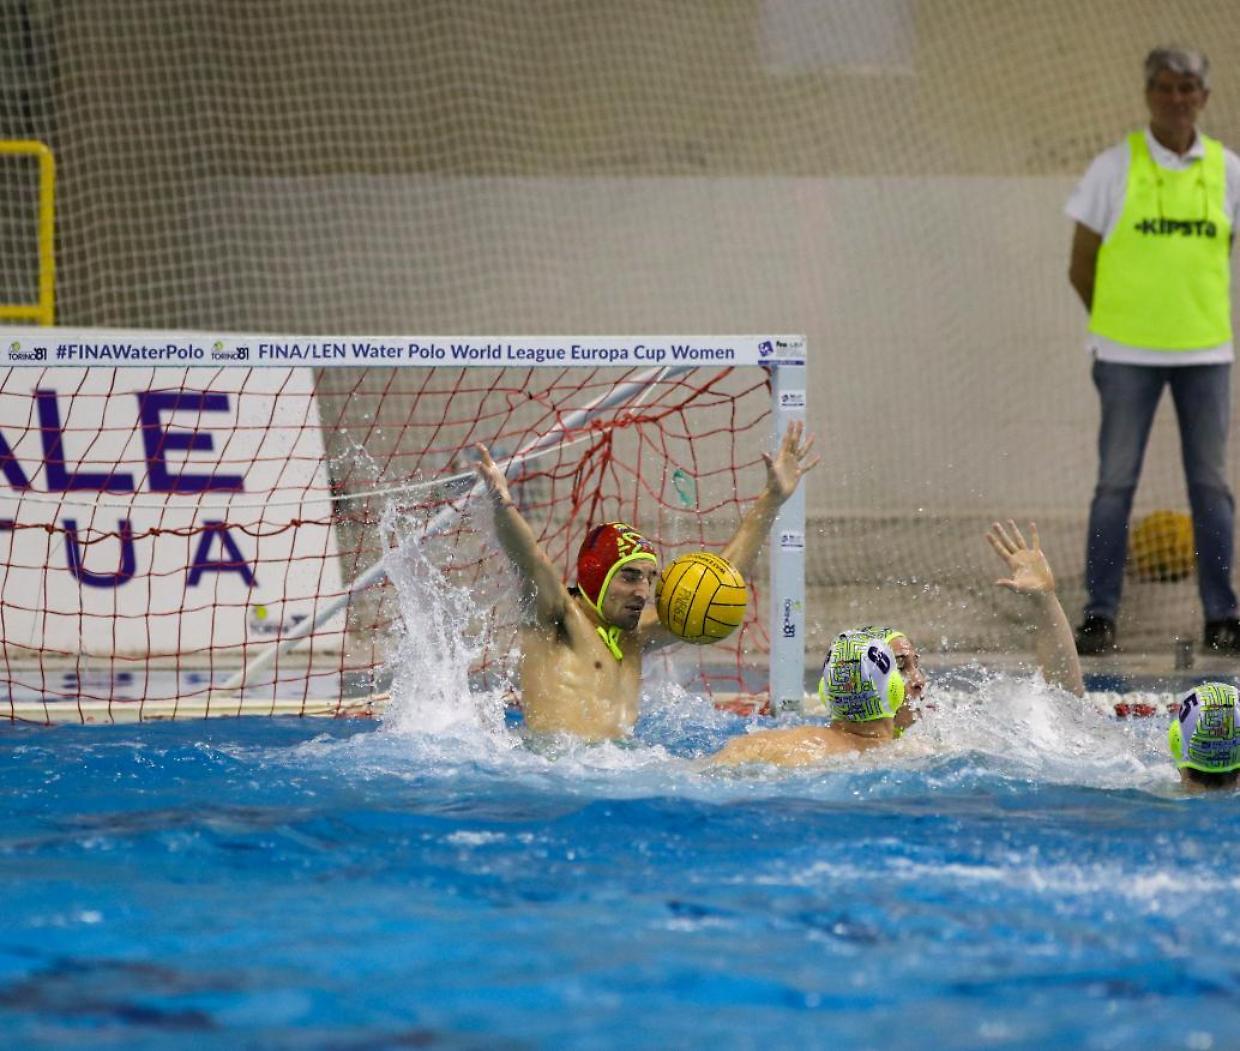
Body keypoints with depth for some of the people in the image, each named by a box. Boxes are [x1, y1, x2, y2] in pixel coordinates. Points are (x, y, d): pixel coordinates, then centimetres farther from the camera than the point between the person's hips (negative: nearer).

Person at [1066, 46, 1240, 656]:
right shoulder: (1114, 169, -2)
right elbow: (1081, 267, 4)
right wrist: (1115, 324, 8)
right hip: (1128, 353, -2)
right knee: (1115, 483, -1)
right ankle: (1099, 616, 4)